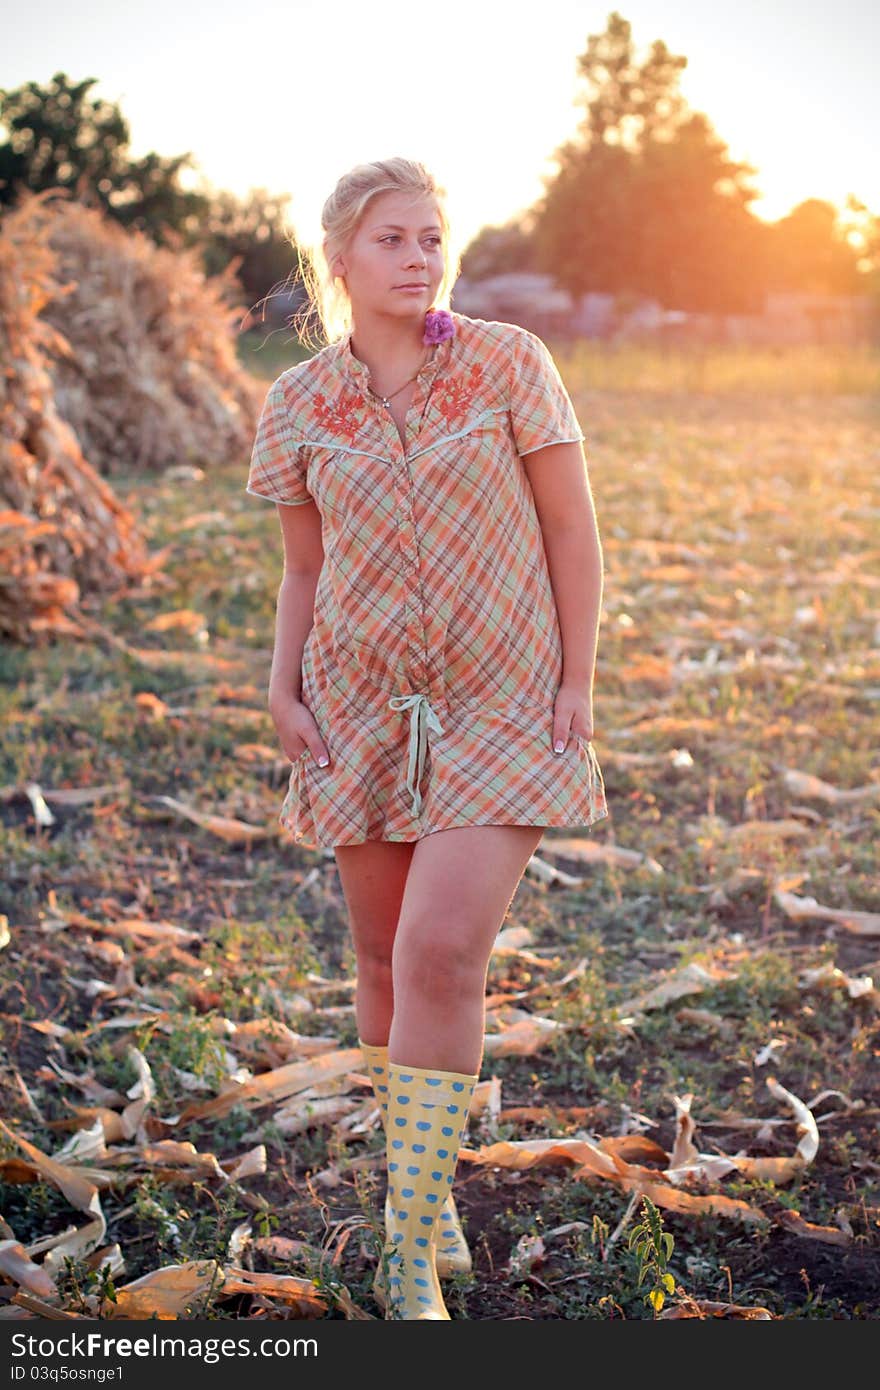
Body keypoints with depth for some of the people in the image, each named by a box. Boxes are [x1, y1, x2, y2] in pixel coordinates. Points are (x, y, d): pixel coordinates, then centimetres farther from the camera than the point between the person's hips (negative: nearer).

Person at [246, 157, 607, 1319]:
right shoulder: (298, 406, 2)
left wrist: (577, 684, -8)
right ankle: (428, 1185, 36)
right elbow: (305, 570, 10)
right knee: (387, 959, 11)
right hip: (366, 710, 3)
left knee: (443, 953, -16)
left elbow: (572, 530, -2)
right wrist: (285, 693, -3)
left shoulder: (508, 363, -5)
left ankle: (410, 1254, -4)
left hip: (501, 709, -3)